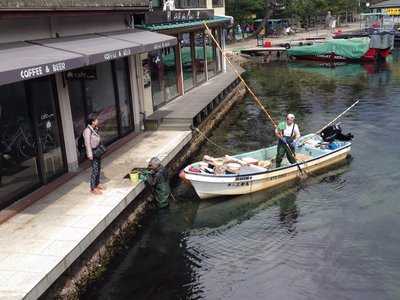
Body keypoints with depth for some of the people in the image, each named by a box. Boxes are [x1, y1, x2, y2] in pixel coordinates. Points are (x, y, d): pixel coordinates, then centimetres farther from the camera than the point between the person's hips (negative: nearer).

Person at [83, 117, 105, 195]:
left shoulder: (95, 129, 6)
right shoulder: (87, 130, -21)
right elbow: (87, 143, -22)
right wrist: (90, 155, -22)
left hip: (98, 151, 9)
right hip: (94, 152, -9)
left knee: (98, 168, 17)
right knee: (95, 170, -4)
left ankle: (97, 184, 32)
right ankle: (93, 188, 5)